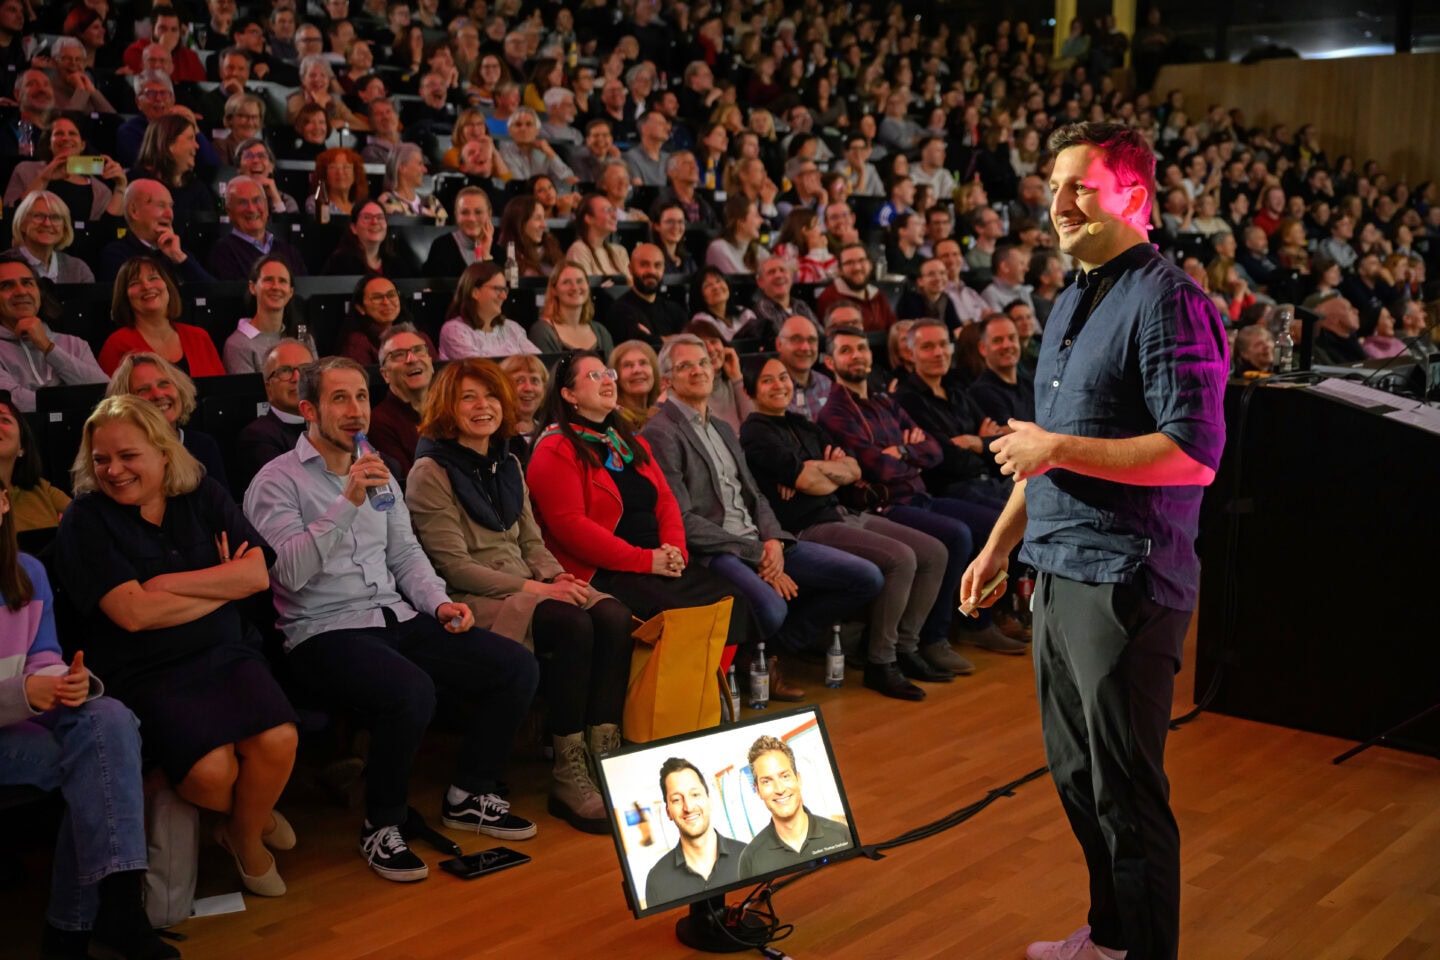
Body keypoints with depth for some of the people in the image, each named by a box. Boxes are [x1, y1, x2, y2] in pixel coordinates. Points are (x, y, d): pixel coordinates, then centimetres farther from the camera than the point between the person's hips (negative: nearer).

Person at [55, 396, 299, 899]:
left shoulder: (203, 495, 8)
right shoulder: (85, 519, -3)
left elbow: (257, 574, -3)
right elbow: (132, 612, -14)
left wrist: (167, 583, -10)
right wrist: (224, 585, -6)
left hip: (227, 654, 3)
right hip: (146, 674, -3)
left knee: (278, 740, -25)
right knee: (211, 771, -27)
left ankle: (245, 837, 7)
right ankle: (254, 816, 10)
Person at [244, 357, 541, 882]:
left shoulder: (377, 472, 18)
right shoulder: (277, 480, -4)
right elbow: (290, 572, -19)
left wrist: (438, 602, 3)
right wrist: (348, 502, -25)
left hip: (396, 618, 7)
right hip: (324, 632, -7)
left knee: (516, 667, -9)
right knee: (411, 692, -36)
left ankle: (469, 796, 10)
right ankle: (381, 828, -11)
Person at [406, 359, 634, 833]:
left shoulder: (507, 464, 17)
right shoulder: (431, 472, -5)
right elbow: (455, 568, -11)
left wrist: (558, 576, -5)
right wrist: (536, 588, -17)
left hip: (526, 588, 7)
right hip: (470, 600, -7)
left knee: (613, 615, -21)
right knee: (571, 625, -31)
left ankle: (604, 755, -22)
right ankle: (567, 776, -22)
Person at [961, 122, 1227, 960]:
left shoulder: (1168, 301, -14)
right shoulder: (1073, 302, 15)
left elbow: (1194, 456, -22)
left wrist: (1058, 448, -19)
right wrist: (1001, 543, 21)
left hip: (1124, 582, -9)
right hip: (1059, 575, 10)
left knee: (1127, 791, 2)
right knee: (1076, 774, 20)